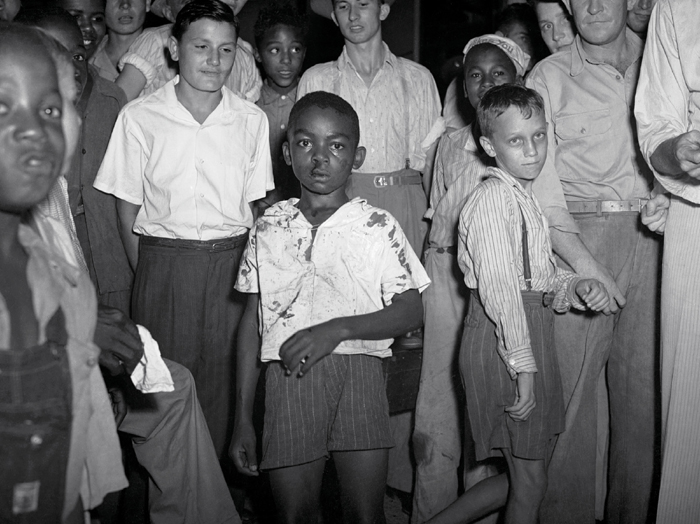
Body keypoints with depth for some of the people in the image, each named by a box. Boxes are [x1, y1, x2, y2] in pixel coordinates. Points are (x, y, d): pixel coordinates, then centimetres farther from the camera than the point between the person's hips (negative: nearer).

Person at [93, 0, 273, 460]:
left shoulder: (251, 120, 4)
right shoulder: (140, 117, -1)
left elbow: (256, 205, 8)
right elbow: (128, 206, 4)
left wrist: (247, 271, 1)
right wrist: (148, 275, 1)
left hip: (233, 264, 1)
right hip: (163, 262, -1)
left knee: (225, 381, 4)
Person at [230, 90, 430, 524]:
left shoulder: (377, 227, 3)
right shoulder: (269, 228, 9)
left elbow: (411, 312, 0)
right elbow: (253, 322, 11)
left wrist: (338, 329, -16)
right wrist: (243, 418, 10)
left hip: (358, 373, -1)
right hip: (287, 378, 2)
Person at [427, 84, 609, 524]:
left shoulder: (526, 197, 17)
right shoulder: (494, 196, -14)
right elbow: (498, 287, -21)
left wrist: (576, 287, 2)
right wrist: (522, 364, -23)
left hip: (534, 328, 10)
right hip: (502, 340, -10)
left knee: (524, 475, 16)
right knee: (530, 481, 1)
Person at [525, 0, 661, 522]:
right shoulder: (549, 76, 5)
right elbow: (540, 183, -2)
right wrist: (584, 263, -13)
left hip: (653, 233, 2)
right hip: (577, 236, -2)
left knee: (646, 386, 3)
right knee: (570, 385, -5)